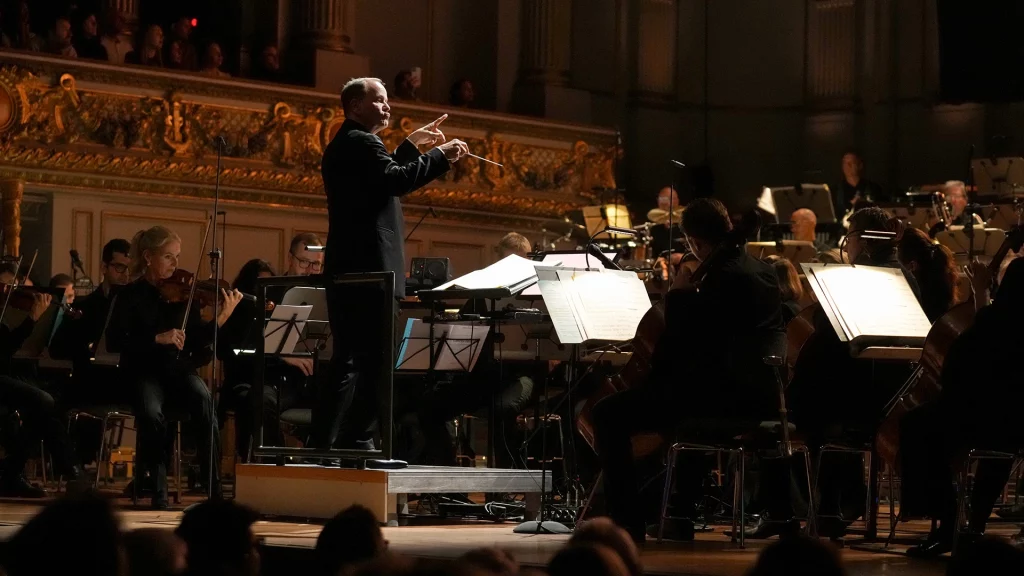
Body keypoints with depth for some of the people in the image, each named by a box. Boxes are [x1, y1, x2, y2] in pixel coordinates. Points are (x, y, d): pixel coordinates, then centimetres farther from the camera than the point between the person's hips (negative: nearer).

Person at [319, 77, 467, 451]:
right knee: (373, 360, -9)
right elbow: (395, 180, -23)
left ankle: (323, 442, 13)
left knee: (348, 360, 12)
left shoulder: (344, 146, 22)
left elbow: (383, 176, 30)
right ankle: (358, 440, -10)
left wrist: (411, 145, 25)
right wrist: (441, 156, -17)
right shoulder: (360, 142, -10)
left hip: (346, 270, 10)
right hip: (369, 269, -10)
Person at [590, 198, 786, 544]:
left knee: (608, 413, -7)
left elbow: (681, 343, -17)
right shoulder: (761, 271, 14)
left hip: (728, 397, -10)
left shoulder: (723, 278, -16)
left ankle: (627, 521, -9)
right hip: (759, 396, 10)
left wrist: (679, 294, -4)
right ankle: (680, 516, 42)